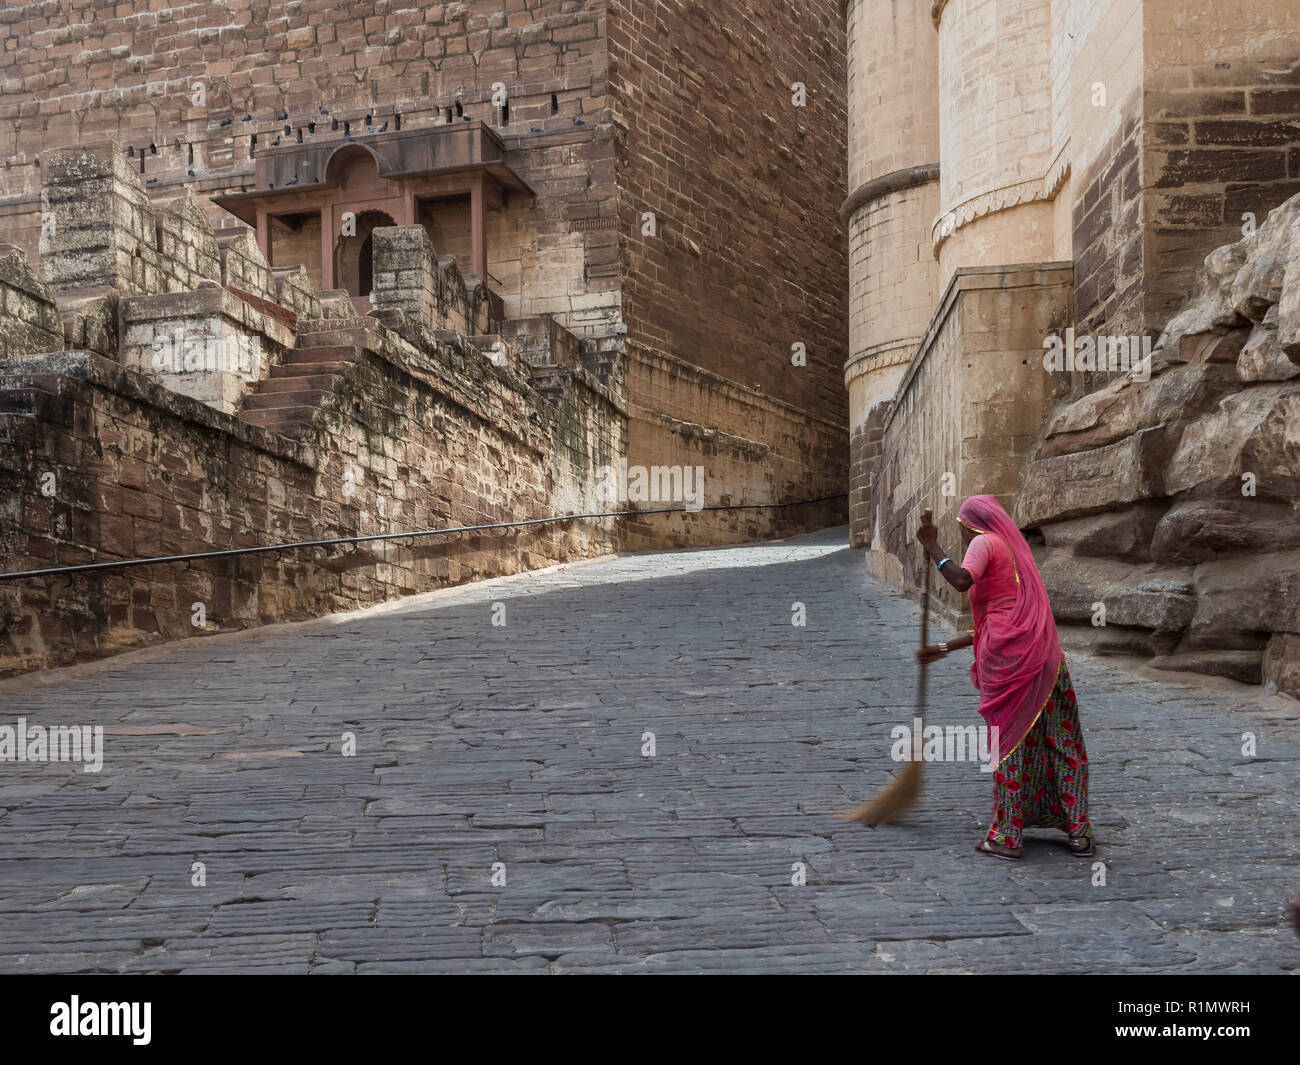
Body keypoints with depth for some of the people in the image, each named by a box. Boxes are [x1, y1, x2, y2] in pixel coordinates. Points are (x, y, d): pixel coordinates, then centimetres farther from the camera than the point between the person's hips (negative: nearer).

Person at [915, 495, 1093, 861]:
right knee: (1062, 743, 10)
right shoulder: (1016, 550, 26)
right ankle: (1078, 832, 16)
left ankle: (1007, 837, 8)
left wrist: (932, 547, -7)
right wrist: (943, 649, 30)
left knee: (1009, 743, 1)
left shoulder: (985, 543, 2)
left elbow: (961, 580, -21)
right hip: (1045, 658, 8)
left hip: (1008, 662, -7)